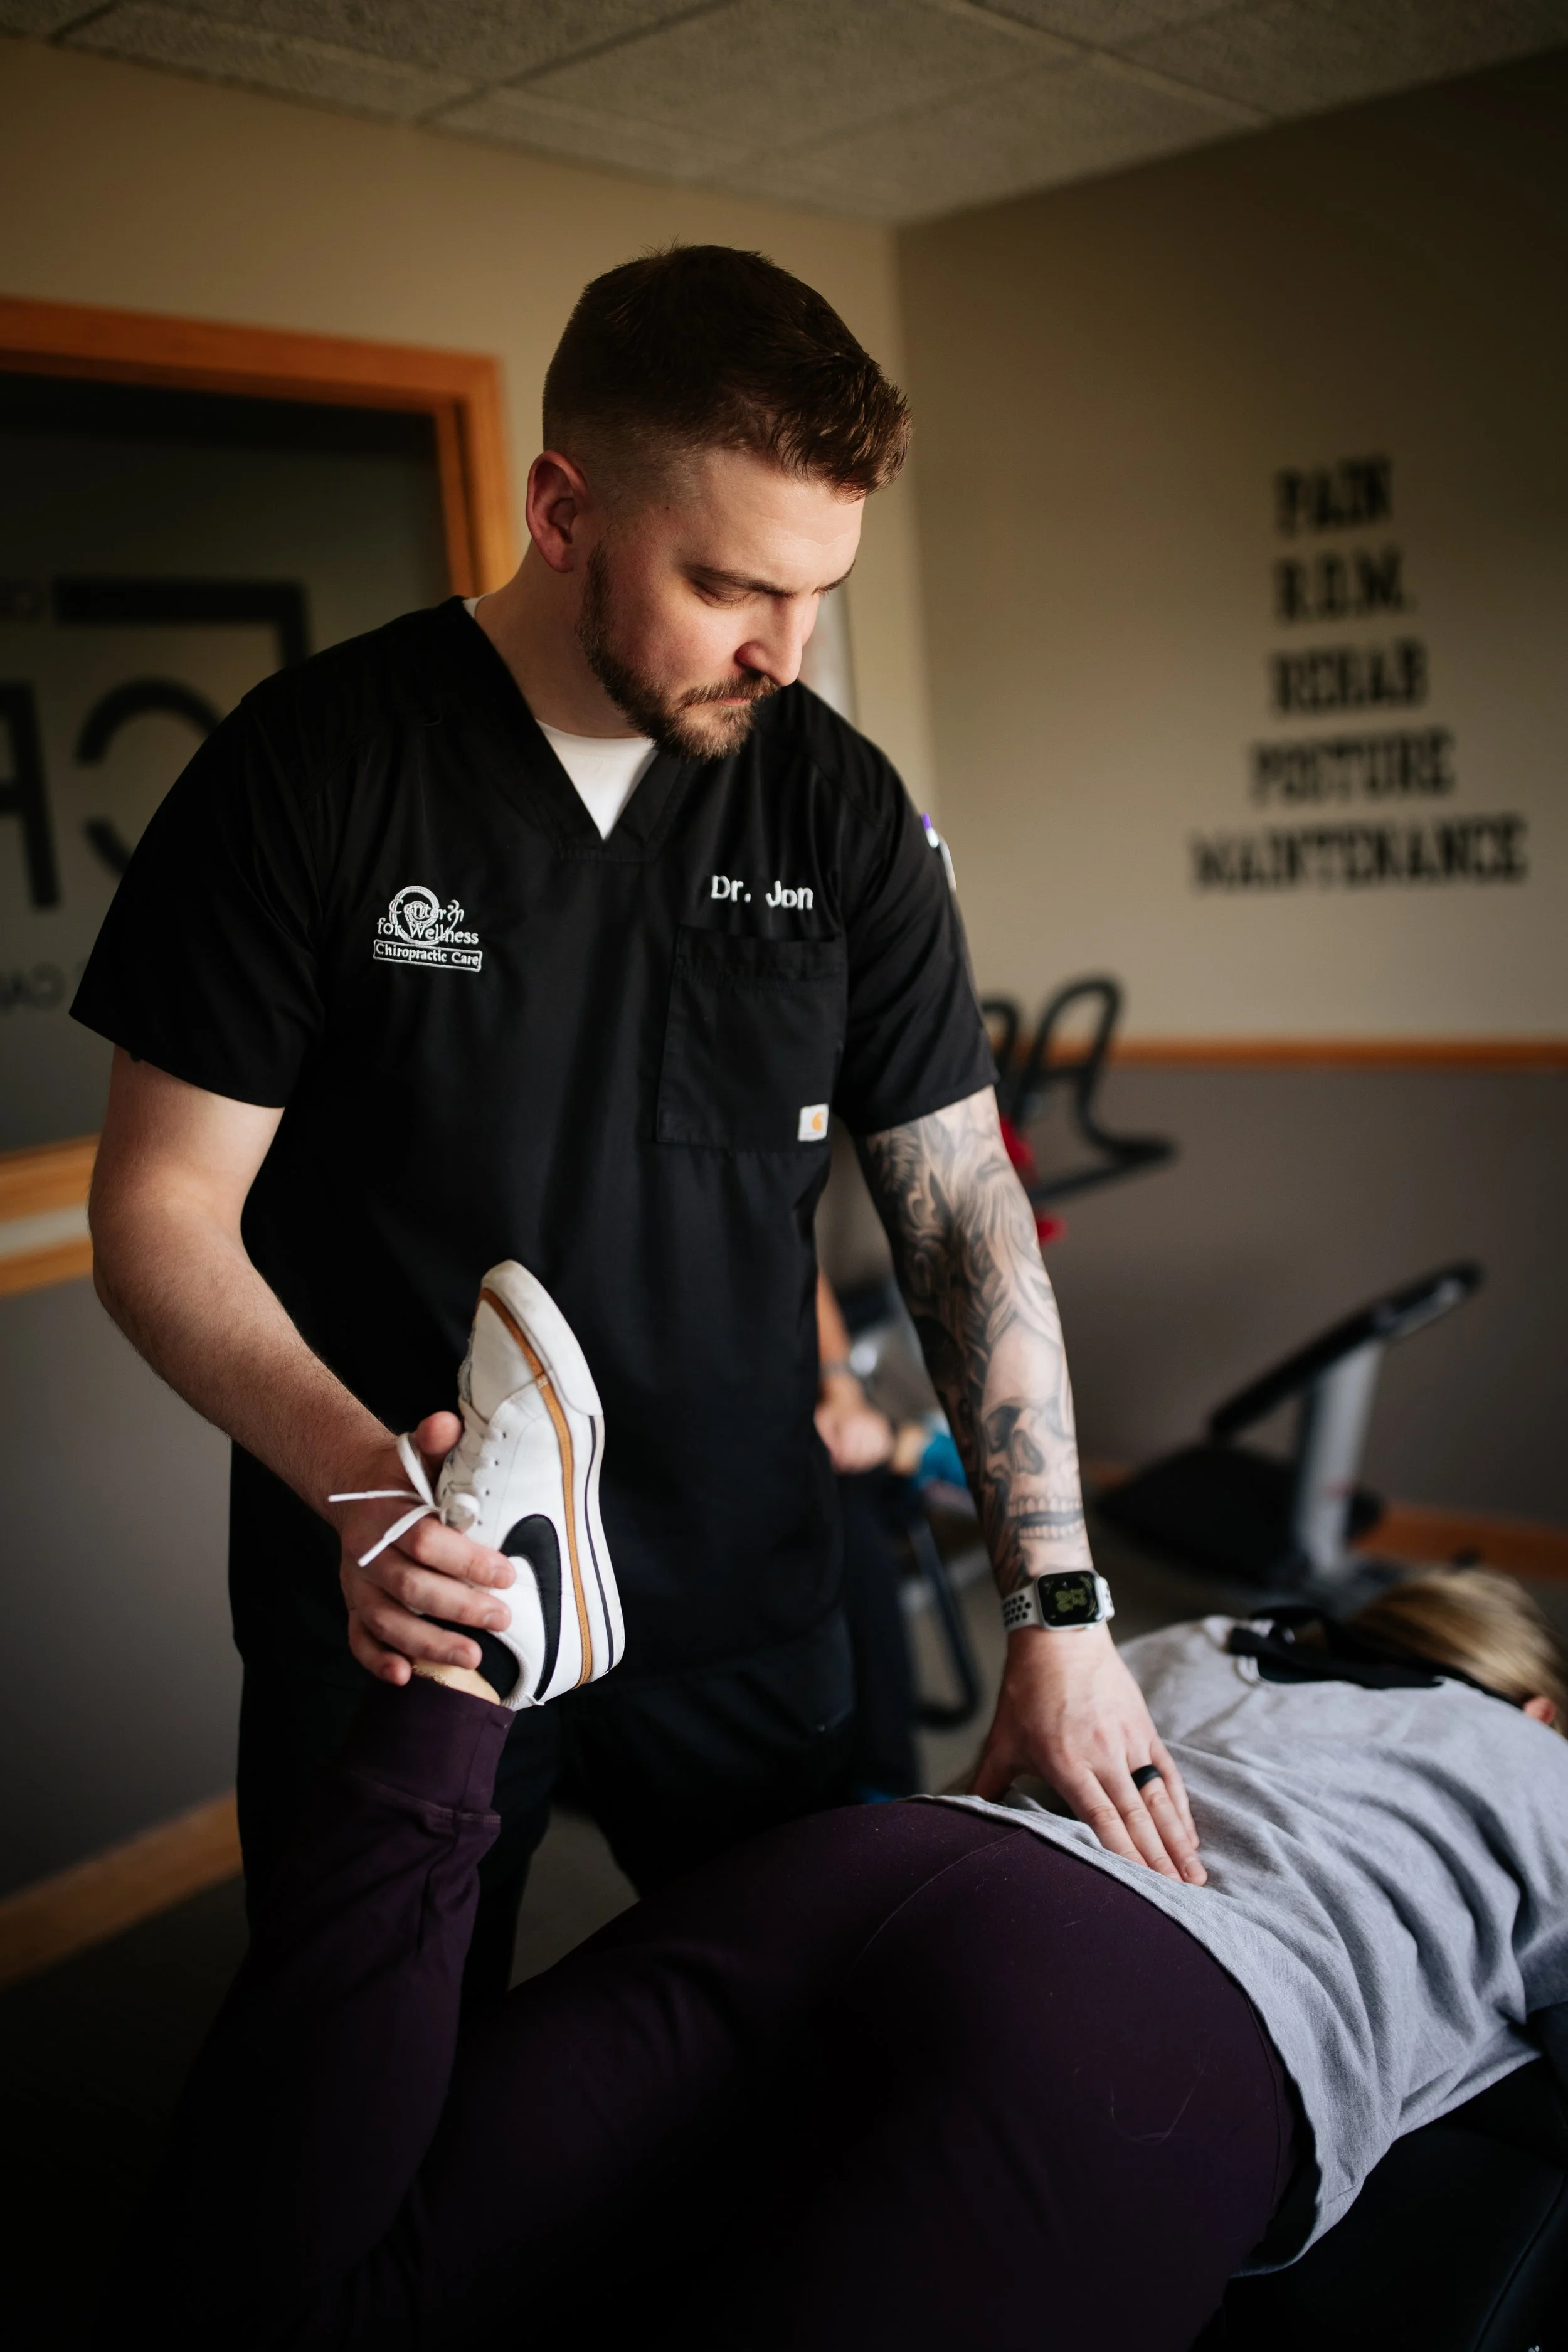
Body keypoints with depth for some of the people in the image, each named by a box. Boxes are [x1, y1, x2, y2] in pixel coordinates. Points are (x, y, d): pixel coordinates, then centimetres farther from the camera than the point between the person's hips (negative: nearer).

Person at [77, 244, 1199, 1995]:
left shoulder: (842, 809, -3)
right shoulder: (305, 770, -11)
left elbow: (963, 1212, -1)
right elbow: (161, 1211, -9)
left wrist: (1057, 1605, -7)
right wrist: (358, 1474, -27)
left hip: (746, 1605, 3)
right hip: (397, 1612, -2)